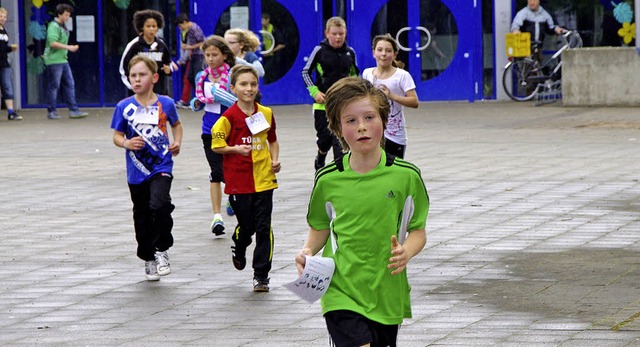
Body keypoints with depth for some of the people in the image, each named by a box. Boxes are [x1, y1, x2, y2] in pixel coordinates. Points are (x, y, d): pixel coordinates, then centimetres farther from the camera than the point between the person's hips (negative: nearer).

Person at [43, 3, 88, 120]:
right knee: (54, 86, -3)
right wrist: (68, 47, -24)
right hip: (53, 61, -9)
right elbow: (53, 43, -24)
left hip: (63, 60, 9)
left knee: (70, 84, 5)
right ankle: (51, 112, 5)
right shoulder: (53, 26, -13)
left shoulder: (63, 27, 16)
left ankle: (73, 110, 5)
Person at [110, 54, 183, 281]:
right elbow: (117, 136, 2)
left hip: (161, 167, -2)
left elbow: (176, 124, 16)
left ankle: (162, 250, -5)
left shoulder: (165, 104, -2)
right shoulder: (124, 107, -3)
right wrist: (126, 143, -19)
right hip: (137, 171, 2)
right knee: (142, 217, 12)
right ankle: (148, 259, 30)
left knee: (160, 205, -24)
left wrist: (177, 142, -1)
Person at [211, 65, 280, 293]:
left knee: (264, 227, -1)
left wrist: (275, 160, 4)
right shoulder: (229, 117, -6)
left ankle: (261, 274, 6)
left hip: (263, 179, 2)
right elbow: (216, 145, -2)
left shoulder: (266, 114, 6)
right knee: (246, 226, 6)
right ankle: (238, 250, 41)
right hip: (239, 182, -2)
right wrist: (236, 149, -18)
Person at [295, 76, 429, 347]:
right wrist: (308, 251, -6)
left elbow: (418, 231, 4)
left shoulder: (406, 176, -3)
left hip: (388, 294, 2)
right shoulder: (328, 180, -1)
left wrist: (406, 252, -17)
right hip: (341, 292, -2)